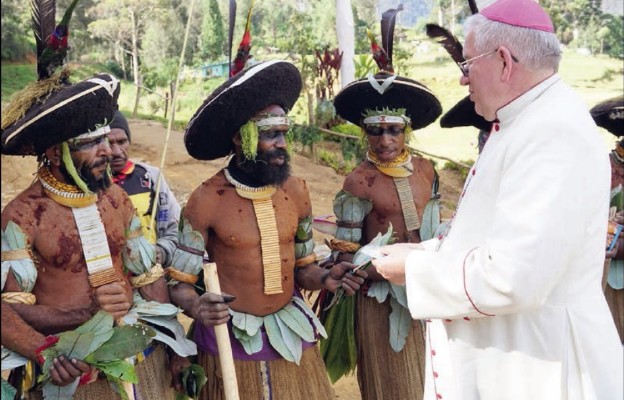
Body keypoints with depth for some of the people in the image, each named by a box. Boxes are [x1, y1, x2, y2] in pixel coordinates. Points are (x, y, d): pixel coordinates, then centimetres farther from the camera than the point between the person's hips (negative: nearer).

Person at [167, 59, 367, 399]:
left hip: (291, 333, 4)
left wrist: (326, 278, -12)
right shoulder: (206, 201, -13)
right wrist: (197, 307, -30)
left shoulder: (296, 191, -1)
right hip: (231, 341, -4)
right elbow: (180, 283, -9)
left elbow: (302, 267, 9)